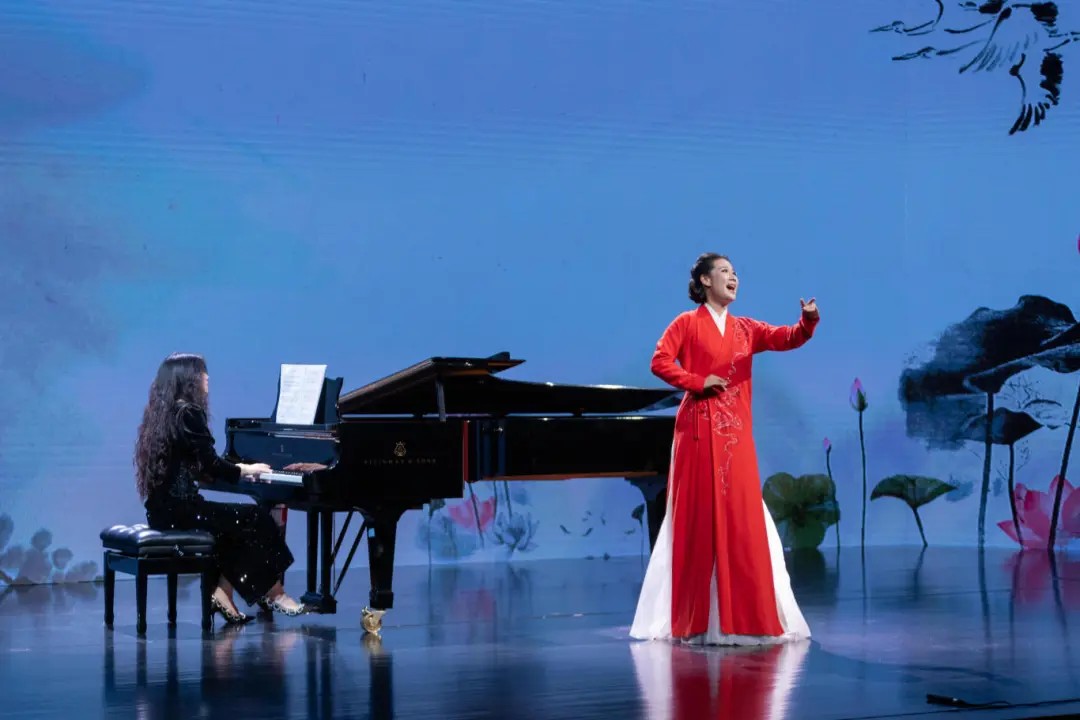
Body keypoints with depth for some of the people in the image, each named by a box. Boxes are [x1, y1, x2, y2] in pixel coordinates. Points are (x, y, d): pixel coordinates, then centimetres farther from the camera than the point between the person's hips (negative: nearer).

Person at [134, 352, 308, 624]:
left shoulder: (162, 413, 14)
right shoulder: (189, 414, -13)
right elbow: (212, 467, -14)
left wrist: (239, 469, 21)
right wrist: (246, 470, 4)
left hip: (165, 510, 9)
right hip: (180, 511, -9)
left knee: (237, 525, 18)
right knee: (258, 520, 2)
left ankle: (222, 592, 10)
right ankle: (273, 594, 13)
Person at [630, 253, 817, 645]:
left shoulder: (745, 328, 15)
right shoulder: (688, 322, 3)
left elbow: (787, 338, 1)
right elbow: (659, 362, -6)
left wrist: (808, 321, -18)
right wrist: (698, 382, -13)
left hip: (736, 433, 5)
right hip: (699, 431, -4)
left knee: (741, 518, 3)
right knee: (699, 518, -3)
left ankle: (741, 616, 10)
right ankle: (695, 618, 3)